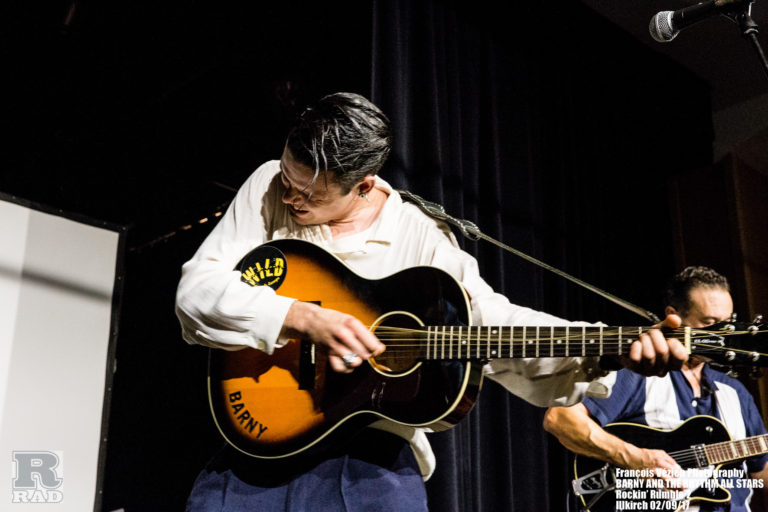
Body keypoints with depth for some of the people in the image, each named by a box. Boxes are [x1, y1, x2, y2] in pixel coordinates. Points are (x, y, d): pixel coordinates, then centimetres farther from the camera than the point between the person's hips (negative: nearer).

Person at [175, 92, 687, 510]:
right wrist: (303, 318, -19)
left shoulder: (422, 240, -2)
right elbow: (197, 289, -6)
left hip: (372, 453, -1)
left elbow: (494, 321, -5)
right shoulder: (270, 188, 1)